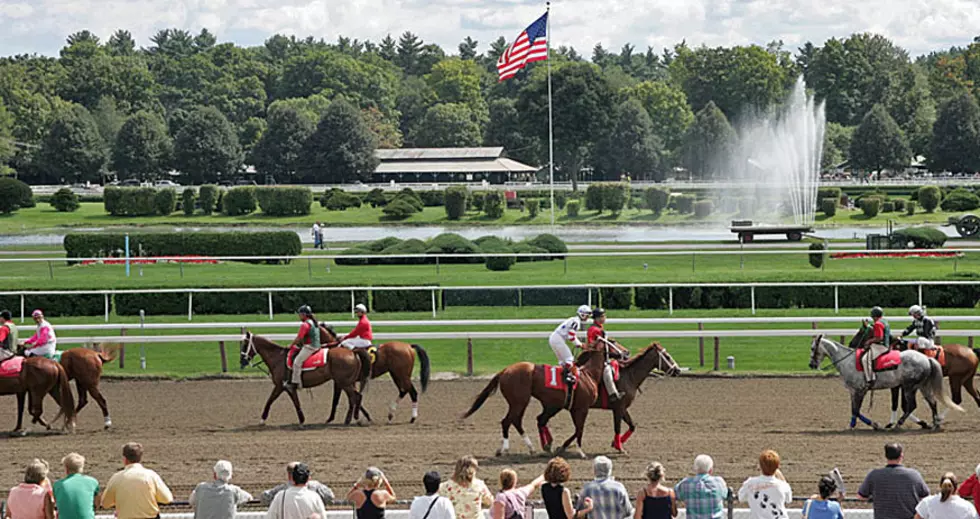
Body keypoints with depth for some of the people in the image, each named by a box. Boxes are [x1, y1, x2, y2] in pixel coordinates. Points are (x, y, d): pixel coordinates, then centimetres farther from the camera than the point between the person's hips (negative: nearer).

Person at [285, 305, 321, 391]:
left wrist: (291, 345, -2)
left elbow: (299, 338, -15)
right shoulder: (314, 323, 17)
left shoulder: (305, 324, -14)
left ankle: (295, 383, -21)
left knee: (297, 361, -16)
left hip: (309, 347, -11)